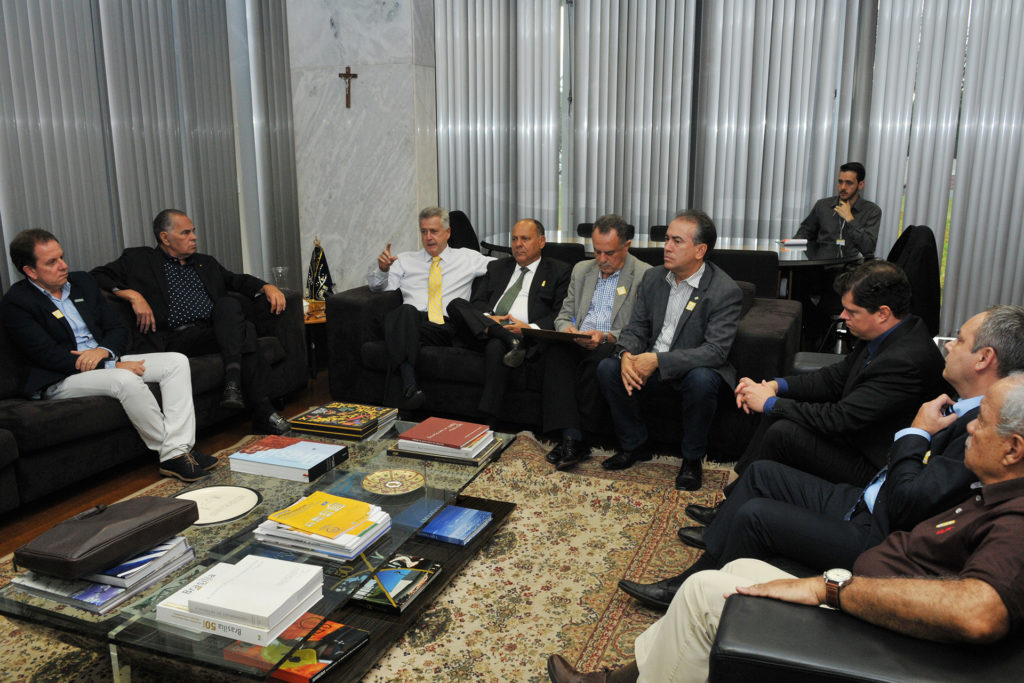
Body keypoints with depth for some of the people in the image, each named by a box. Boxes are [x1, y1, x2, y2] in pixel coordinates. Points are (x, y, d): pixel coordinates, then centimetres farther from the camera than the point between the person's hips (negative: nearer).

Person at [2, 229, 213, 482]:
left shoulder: (82, 282, 13)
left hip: (105, 361, 7)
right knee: (127, 380, -35)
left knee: (176, 362, -12)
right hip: (60, 380, -7)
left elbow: (118, 328, 13)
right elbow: (49, 355, -16)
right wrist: (114, 366, -21)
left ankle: (178, 449, -25)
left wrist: (104, 351, -11)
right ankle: (169, 453, -23)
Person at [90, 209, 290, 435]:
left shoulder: (206, 263, 31)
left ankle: (233, 380, -38)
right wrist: (133, 296, -10)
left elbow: (238, 280, 29)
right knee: (245, 334, -31)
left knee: (228, 304, -30)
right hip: (178, 338, -5)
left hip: (218, 330, 5)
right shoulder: (139, 260, 15)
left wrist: (267, 287, 7)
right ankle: (262, 412, -35)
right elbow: (99, 276, 8)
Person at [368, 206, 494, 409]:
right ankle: (409, 387, -52)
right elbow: (377, 286, 19)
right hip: (410, 322, 1)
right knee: (406, 311, -38)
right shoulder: (406, 260, 27)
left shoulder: (467, 258, 24)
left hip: (447, 328, -1)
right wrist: (382, 268, -2)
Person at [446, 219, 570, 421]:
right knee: (456, 304, -23)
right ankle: (510, 342, -39)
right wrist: (487, 317, -7)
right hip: (485, 330, 5)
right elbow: (477, 300, 18)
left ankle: (488, 421, -40)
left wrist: (531, 328, -15)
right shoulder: (496, 267, 28)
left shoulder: (558, 271, 14)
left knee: (496, 346, -38)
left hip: (523, 334, -4)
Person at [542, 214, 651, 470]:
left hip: (613, 347, -4)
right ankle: (571, 438, -35)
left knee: (600, 356, -38)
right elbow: (564, 314, 18)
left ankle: (572, 438, -27)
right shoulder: (581, 270, 19)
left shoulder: (645, 275, 1)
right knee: (555, 350, -29)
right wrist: (567, 328, -7)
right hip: (577, 344, 4)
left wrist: (606, 336, -22)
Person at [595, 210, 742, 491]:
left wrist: (658, 360, -32)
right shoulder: (653, 277, 2)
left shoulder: (725, 291, -16)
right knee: (607, 368, -18)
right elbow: (636, 327, 4)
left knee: (702, 380, -37)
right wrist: (627, 355, -21)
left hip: (694, 368, -5)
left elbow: (716, 351, -24)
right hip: (650, 364, 5)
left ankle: (692, 458, -11)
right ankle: (634, 445, 1)